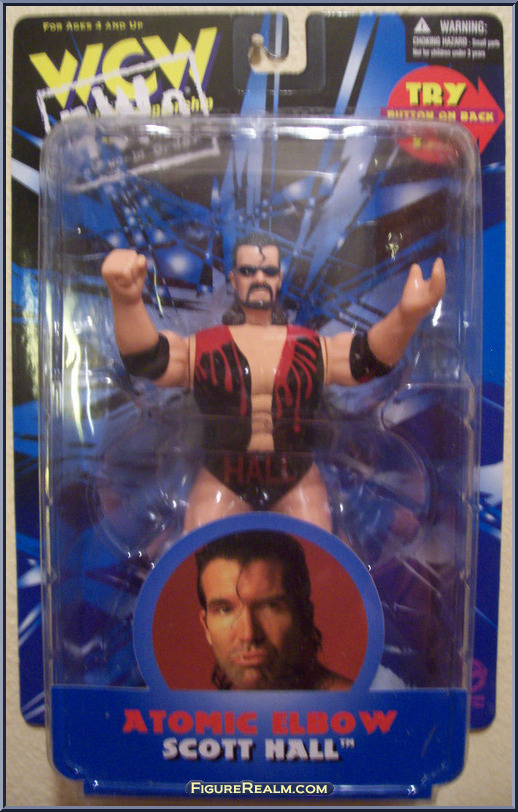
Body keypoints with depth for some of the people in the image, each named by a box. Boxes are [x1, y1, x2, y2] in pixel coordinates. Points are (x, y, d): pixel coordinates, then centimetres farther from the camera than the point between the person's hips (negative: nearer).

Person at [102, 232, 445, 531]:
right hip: (222, 484, -1)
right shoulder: (202, 348, 3)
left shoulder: (313, 347, 7)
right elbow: (147, 357, -13)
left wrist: (406, 317, -29)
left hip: (298, 484, 1)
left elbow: (371, 356, -6)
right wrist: (128, 300, -35)